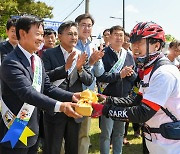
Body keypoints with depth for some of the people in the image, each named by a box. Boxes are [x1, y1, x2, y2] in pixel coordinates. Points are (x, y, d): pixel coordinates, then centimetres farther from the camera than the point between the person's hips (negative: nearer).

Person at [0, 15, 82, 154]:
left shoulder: (37, 60, 8)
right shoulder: (11, 63, -20)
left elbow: (48, 87, 6)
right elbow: (28, 93, -31)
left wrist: (71, 96, -9)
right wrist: (59, 106, -40)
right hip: (14, 135, -8)